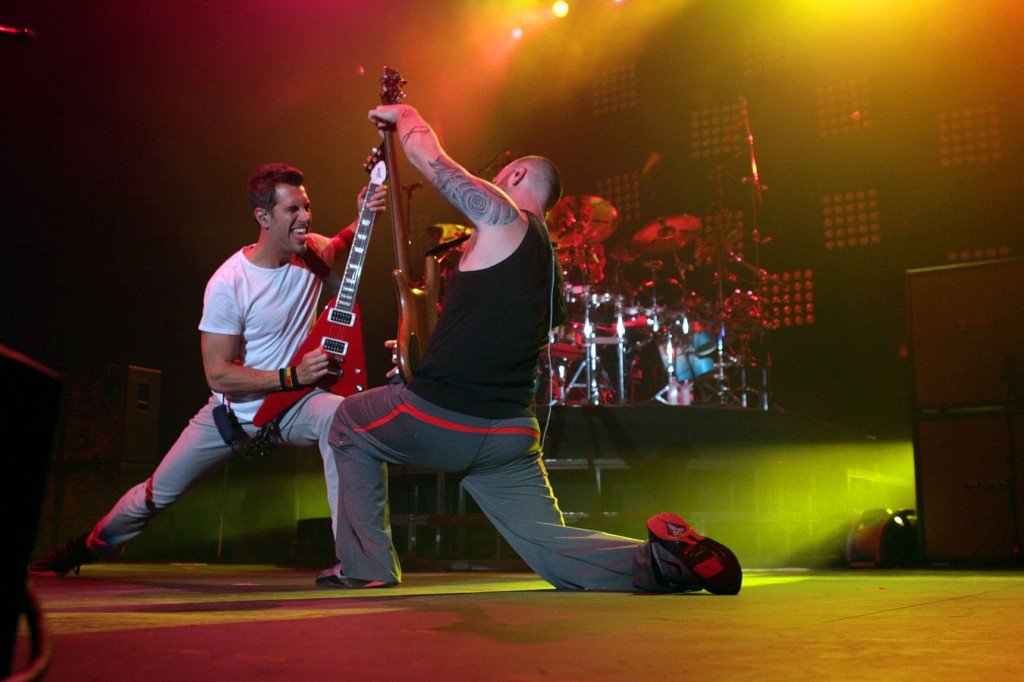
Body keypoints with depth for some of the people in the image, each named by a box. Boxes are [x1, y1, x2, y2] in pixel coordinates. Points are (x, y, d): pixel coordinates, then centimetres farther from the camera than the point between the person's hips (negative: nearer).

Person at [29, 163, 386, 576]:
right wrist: (291, 376, -29)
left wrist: (366, 215, -8)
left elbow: (348, 241, 16)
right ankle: (89, 549, 43)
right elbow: (218, 374, -20)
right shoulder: (229, 283, -21)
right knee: (157, 492, 11)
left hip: (295, 406, 1)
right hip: (235, 412, -1)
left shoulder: (311, 252, -9)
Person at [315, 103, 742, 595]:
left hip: (443, 421, -7)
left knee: (350, 422, 23)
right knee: (555, 554, 9)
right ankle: (667, 559, -13)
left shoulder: (501, 216, -5)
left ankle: (366, 566, 19)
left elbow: (427, 154, 2)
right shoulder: (549, 265, 19)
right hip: (513, 435, 7)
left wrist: (403, 113, 22)